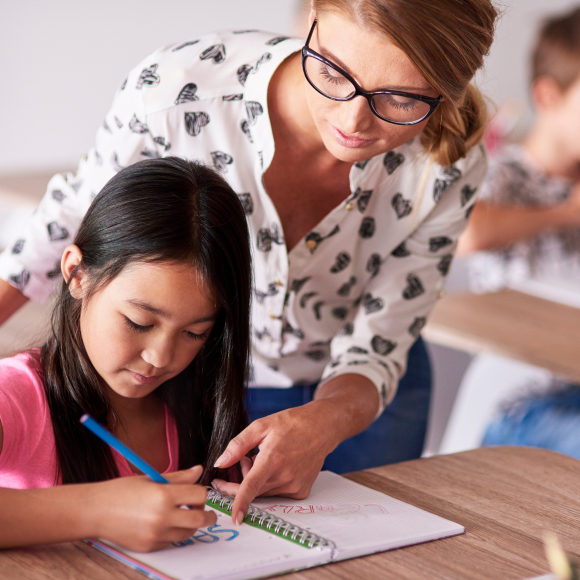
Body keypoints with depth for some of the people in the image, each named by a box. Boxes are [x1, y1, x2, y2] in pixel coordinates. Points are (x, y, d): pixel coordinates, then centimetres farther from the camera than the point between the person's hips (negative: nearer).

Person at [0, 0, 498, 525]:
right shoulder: (176, 87, -33)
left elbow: (375, 349, -19)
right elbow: (79, 212, -11)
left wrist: (322, 424, -40)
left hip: (353, 395, 1)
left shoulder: (450, 165, -28)